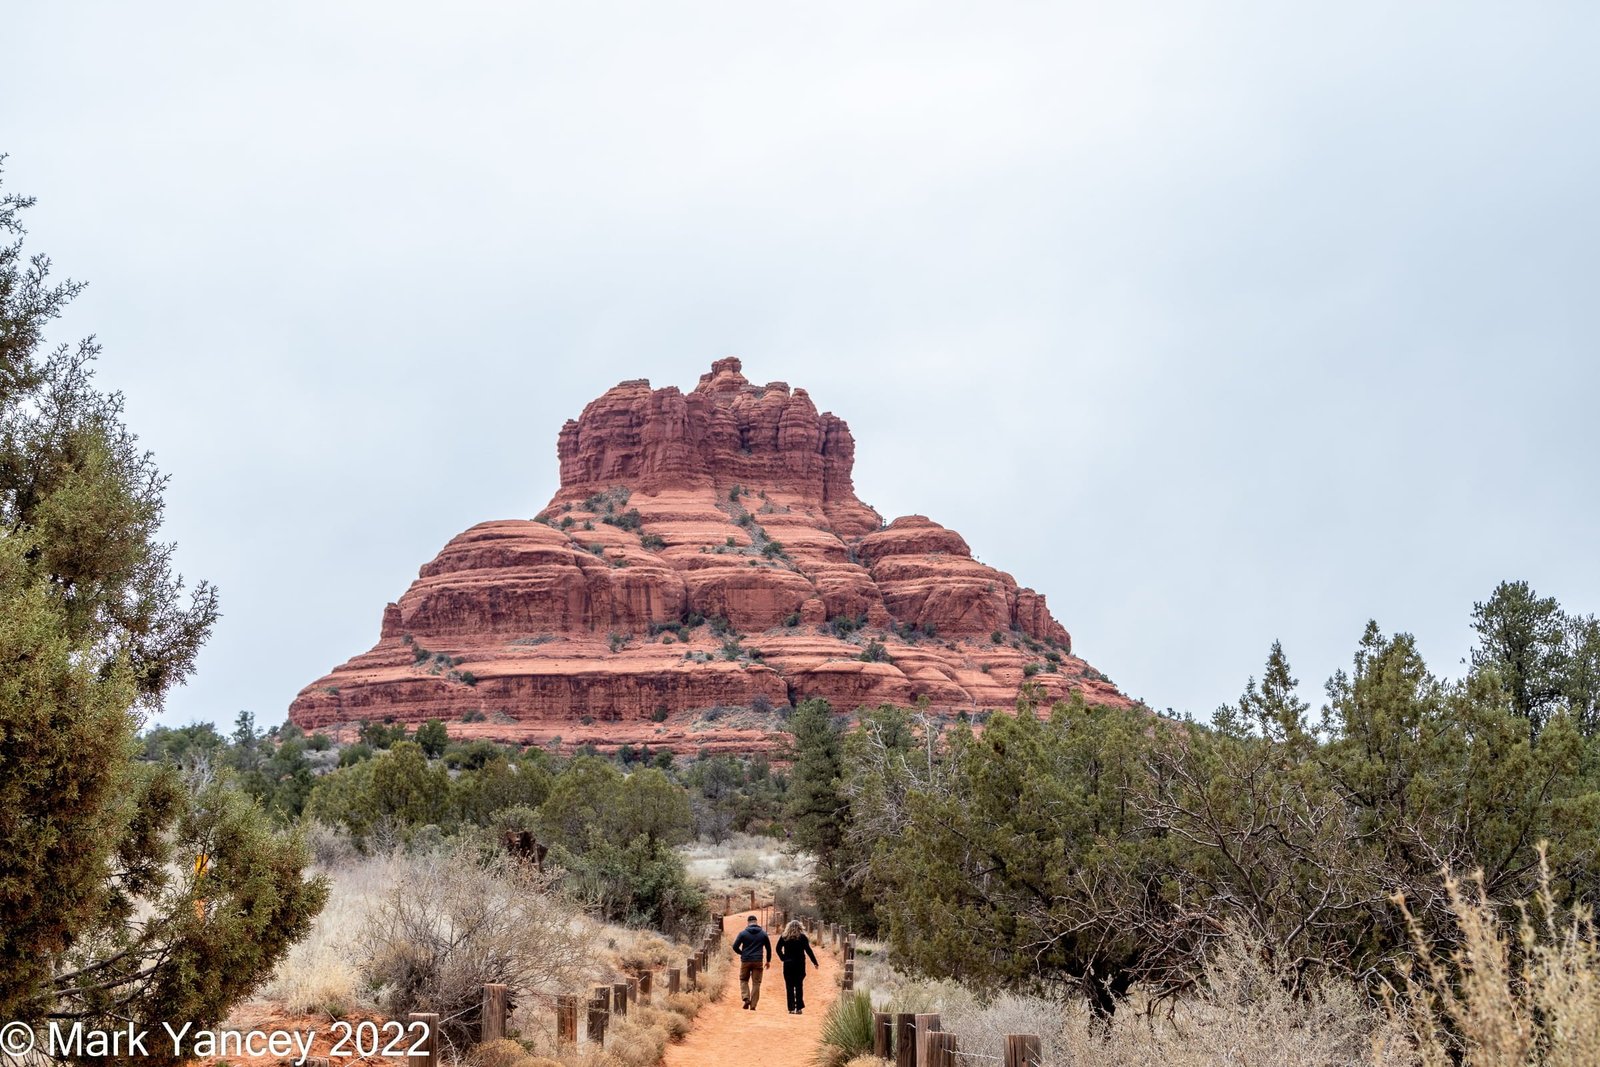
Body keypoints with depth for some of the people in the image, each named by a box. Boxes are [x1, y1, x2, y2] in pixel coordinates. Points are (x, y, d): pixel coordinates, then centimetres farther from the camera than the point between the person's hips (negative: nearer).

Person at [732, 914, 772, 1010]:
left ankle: (746, 998, -6)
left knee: (744, 980, 16)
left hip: (745, 961, -1)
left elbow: (735, 946, -2)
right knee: (756, 983, 6)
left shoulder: (743, 933, -2)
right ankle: (753, 1005, 2)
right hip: (758, 962, 1)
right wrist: (768, 960, 23)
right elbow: (768, 948, 10)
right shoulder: (763, 934, 4)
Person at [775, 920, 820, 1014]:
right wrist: (815, 962, -1)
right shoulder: (802, 937, -4)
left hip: (788, 964, 1)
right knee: (799, 986, 7)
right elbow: (808, 950, -5)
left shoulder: (784, 937, 1)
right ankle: (799, 1008, 4)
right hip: (800, 964, -1)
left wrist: (783, 958, 4)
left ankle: (791, 1008, 2)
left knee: (789, 987, 5)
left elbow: (778, 949, -2)